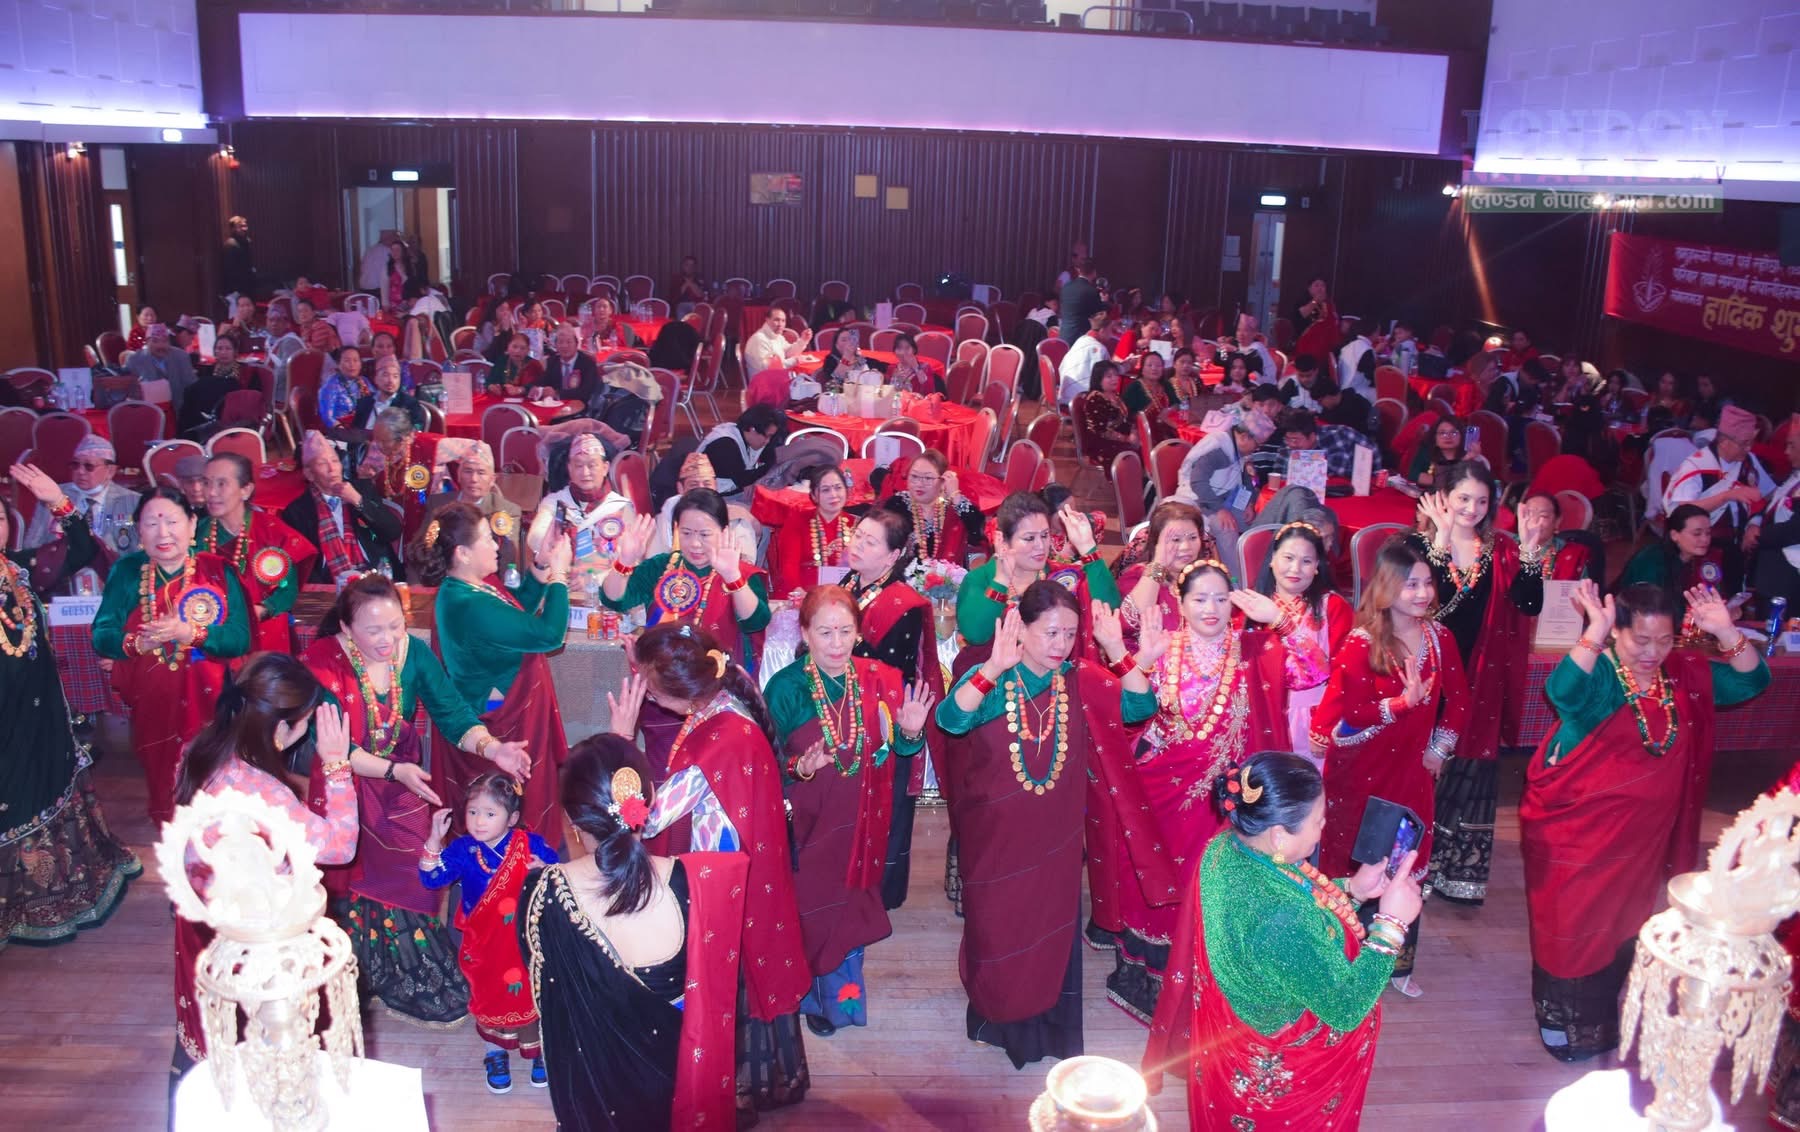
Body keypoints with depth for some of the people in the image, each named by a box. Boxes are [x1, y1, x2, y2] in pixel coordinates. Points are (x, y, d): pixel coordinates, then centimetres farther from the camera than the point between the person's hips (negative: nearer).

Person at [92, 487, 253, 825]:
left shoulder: (218, 571, -4)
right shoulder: (127, 572, 1)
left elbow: (240, 638, -14)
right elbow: (101, 636, -8)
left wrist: (190, 633, -29)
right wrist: (140, 642, -29)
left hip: (208, 702, -2)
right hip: (152, 705, 2)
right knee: (163, 785, 18)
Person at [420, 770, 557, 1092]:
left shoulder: (532, 845, -14)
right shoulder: (463, 849, -10)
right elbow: (432, 878, -17)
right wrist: (434, 841, -28)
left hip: (528, 943, -1)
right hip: (485, 946, 1)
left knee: (531, 996, 14)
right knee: (490, 999, 16)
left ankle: (537, 1052, 38)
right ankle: (496, 1054, 40)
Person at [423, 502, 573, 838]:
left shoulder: (469, 585, 0)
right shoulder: (470, 606, -31)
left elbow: (517, 611, 18)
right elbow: (549, 634, -31)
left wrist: (543, 568, 4)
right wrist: (558, 575, -20)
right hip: (499, 730, -10)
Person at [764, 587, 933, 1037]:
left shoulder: (879, 681, -6)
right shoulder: (785, 688, -15)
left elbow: (896, 752, 2)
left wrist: (910, 733, -19)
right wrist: (798, 768, -30)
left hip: (861, 822, 3)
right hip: (808, 823, -3)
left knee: (851, 908, 16)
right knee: (811, 910, 9)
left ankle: (842, 995, 39)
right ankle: (809, 995, 34)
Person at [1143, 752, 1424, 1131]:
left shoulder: (1227, 847, -15)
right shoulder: (1281, 922, -40)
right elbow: (1345, 1009, -28)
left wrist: (1351, 889, -6)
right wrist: (1392, 923, -25)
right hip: (1283, 1072, -7)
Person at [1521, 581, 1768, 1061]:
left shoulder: (1685, 673, -1)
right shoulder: (1597, 671, -20)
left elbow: (1751, 681, -3)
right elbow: (1562, 692, -40)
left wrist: (1726, 633, -19)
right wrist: (1595, 634, -47)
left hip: (1639, 836, 6)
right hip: (1575, 826, -5)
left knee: (1621, 924, 19)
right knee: (1570, 923, 7)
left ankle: (1600, 1017, 40)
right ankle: (1562, 1022, 27)